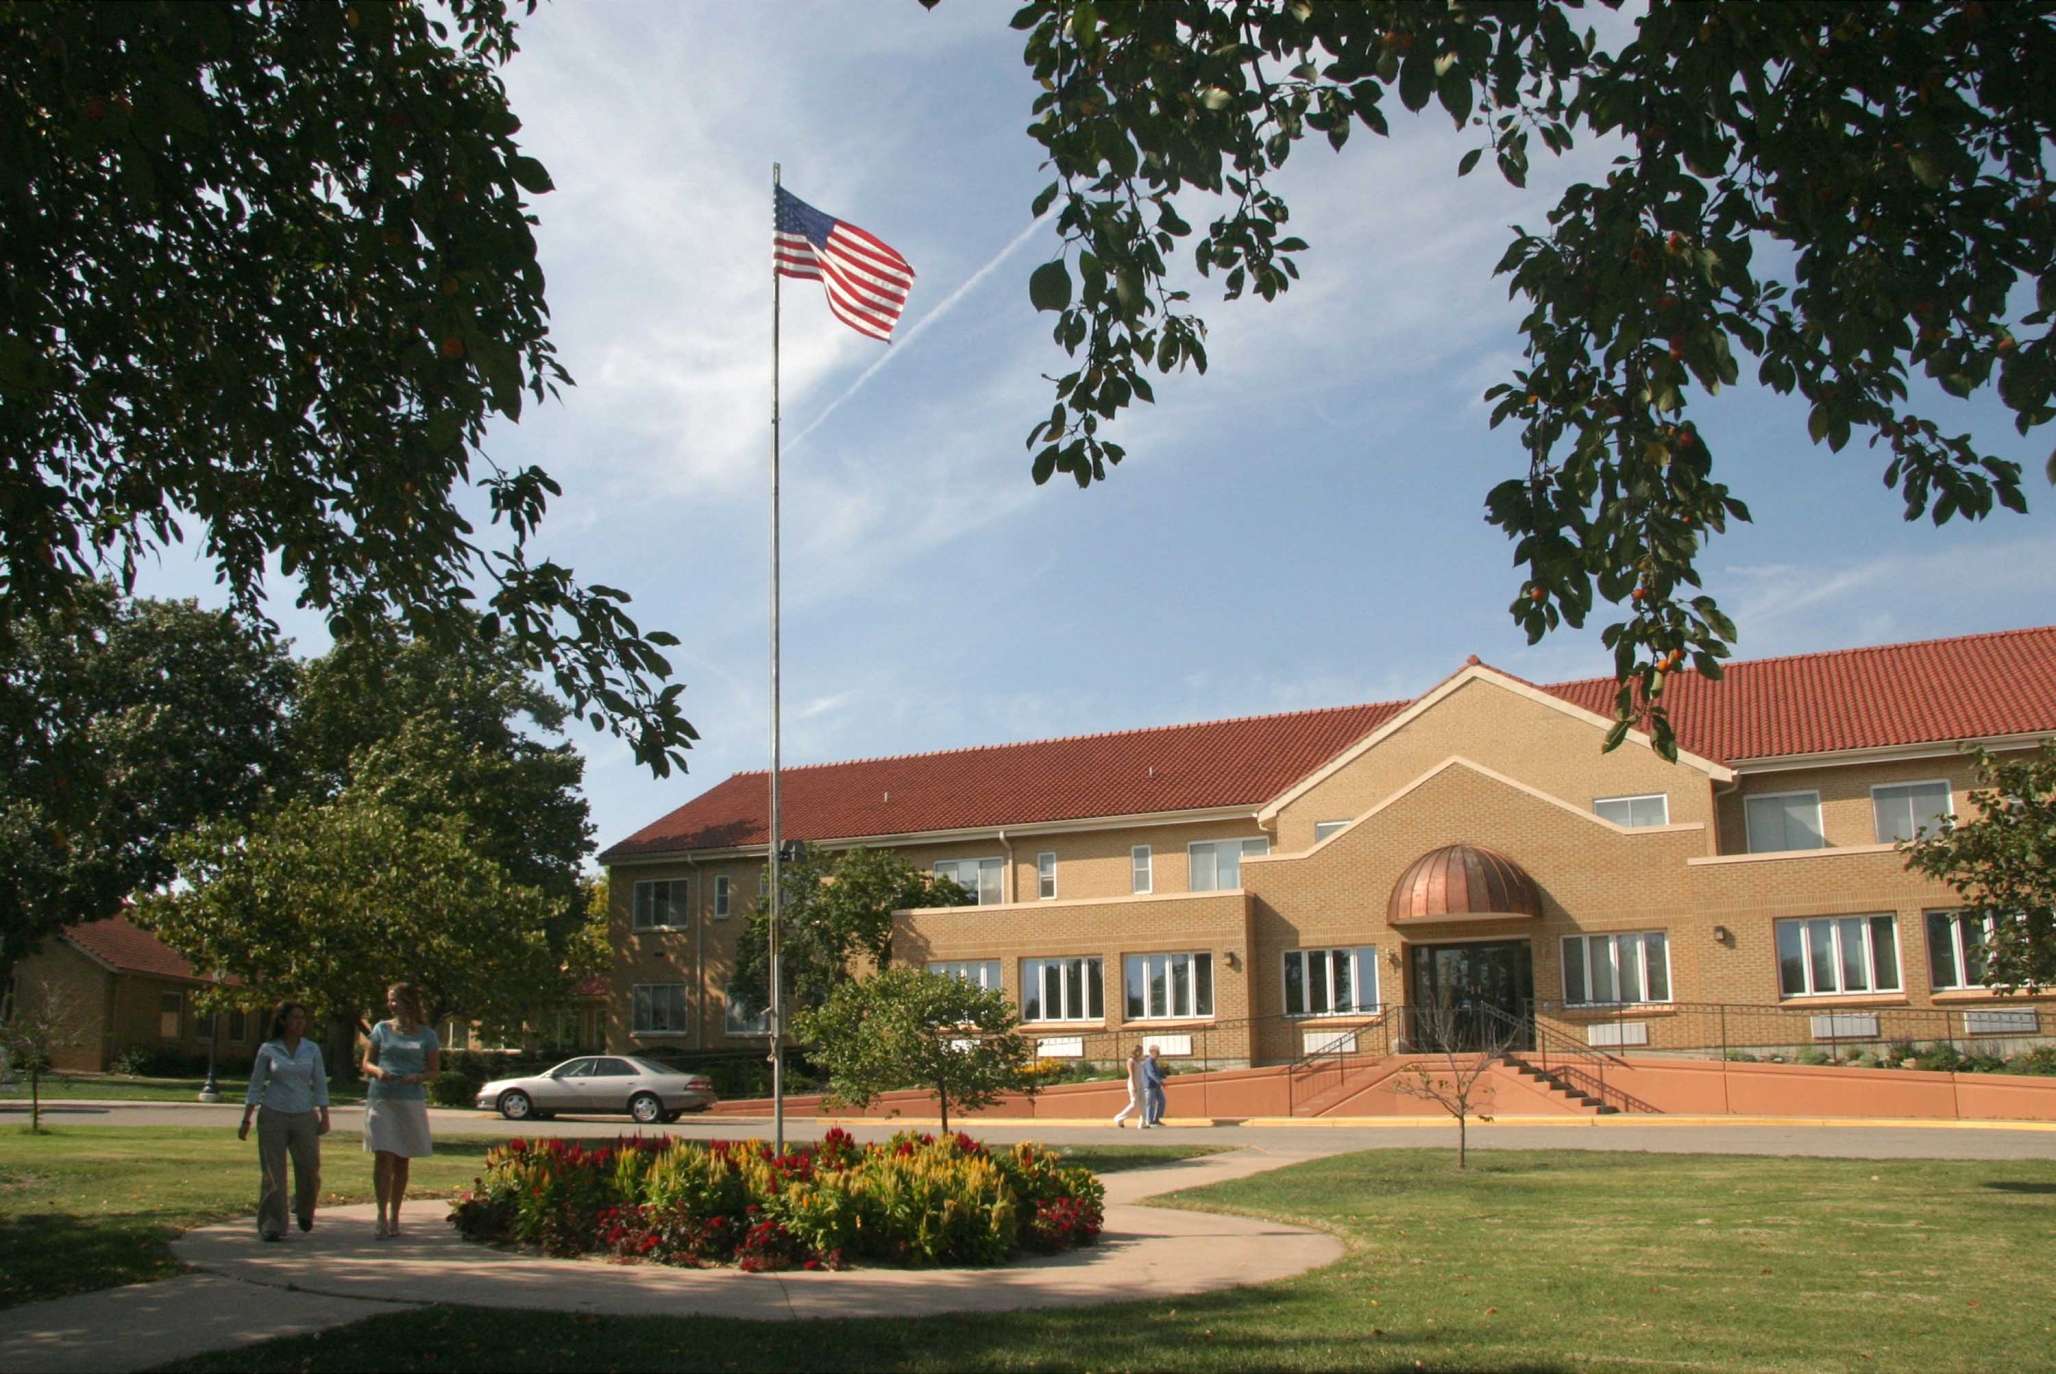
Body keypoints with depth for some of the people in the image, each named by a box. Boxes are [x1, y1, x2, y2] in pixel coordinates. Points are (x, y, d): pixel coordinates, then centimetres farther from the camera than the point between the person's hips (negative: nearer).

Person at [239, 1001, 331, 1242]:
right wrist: (246, 1120, 1)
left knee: (311, 1170, 2)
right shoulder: (268, 1050, 1)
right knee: (273, 1173, -3)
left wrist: (324, 1117, 2)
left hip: (304, 1116, 2)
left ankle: (304, 1211, 30)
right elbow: (255, 1086, 4)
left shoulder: (312, 1049, 6)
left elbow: (320, 1085, 7)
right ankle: (271, 1226, 4)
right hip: (273, 1115, -2)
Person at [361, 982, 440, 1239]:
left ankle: (395, 1217, 17)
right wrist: (377, 1071, -13)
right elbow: (366, 1063, 10)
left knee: (402, 1160, 7)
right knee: (383, 1157, -10)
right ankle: (382, 1217, -8)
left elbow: (434, 1070, 7)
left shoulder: (426, 1035, 5)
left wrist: (417, 1077, -14)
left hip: (411, 1102, 0)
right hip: (381, 1099, 0)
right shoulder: (382, 1029, 7)